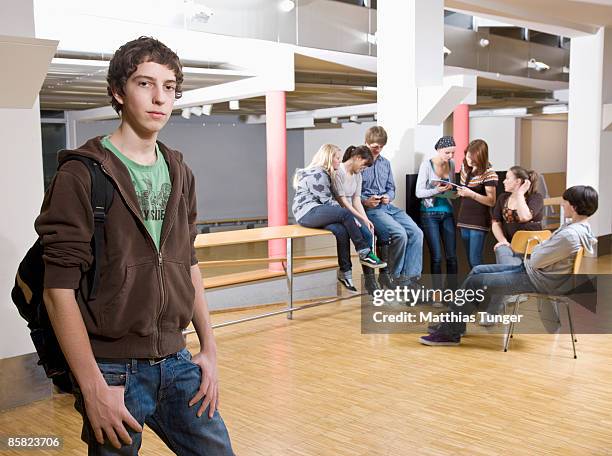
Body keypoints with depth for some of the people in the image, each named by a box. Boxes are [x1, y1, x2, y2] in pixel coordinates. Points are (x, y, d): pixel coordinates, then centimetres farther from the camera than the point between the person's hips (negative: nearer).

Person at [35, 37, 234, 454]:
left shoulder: (180, 173, 8)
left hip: (176, 362, 6)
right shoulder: (83, 174, -10)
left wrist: (209, 349, 9)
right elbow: (60, 289, -14)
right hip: (113, 370, -5)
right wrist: (93, 388, -16)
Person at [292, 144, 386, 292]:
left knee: (341, 232, -17)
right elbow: (328, 201, -13)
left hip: (316, 212, 9)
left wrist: (348, 218, 2)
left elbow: (328, 199, 16)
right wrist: (349, 218, -11)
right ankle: (365, 254, -20)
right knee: (346, 214, -25)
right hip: (308, 212, -9)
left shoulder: (323, 173, 23)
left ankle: (345, 272, -18)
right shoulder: (317, 174, -8)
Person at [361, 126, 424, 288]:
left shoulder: (385, 163, 19)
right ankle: (391, 277, -8)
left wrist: (388, 197, -1)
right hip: (370, 209, -7)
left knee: (416, 233, -13)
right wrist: (365, 201, -19)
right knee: (400, 234, -27)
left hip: (388, 207, 7)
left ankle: (409, 276, -11)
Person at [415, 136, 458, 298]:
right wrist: (437, 190, -26)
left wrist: (458, 192, -4)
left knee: (452, 256, 3)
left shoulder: (451, 164, 7)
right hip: (430, 214, -5)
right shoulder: (427, 165, -9)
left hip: (447, 213, 5)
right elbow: (419, 192, -11)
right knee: (437, 257, -4)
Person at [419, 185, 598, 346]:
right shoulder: (581, 226, 6)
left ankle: (449, 333, 3)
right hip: (531, 269, 10)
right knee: (478, 271, 10)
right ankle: (452, 321, 15)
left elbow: (536, 261, -19)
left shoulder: (570, 235, -26)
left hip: (539, 280, -10)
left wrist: (536, 247, 0)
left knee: (475, 282, -9)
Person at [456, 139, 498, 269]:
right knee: (470, 260, 10)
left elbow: (492, 201, -13)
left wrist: (471, 194, -25)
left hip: (479, 222, -7)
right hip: (464, 220, 7)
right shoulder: (465, 167, 8)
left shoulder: (489, 173, -12)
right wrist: (458, 192, 2)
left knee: (475, 260, -10)